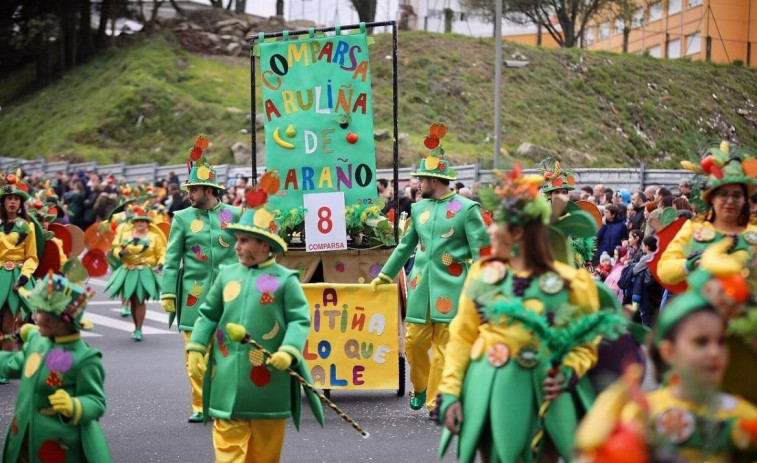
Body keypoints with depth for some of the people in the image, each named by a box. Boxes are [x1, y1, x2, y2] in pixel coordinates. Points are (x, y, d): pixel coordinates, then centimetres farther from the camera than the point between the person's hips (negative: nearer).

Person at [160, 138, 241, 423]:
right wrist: (168, 293, -3)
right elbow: (172, 258, 4)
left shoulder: (233, 215, 5)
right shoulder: (183, 218, 5)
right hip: (194, 296, 0)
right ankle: (201, 406, 8)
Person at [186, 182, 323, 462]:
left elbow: (299, 320, -7)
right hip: (229, 380, 2)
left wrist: (288, 351, -21)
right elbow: (208, 315, 13)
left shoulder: (284, 279, -5)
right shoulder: (227, 275, 6)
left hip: (268, 380, -2)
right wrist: (195, 348, 4)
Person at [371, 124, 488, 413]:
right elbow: (405, 246, 22)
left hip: (450, 288, -5)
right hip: (420, 286, 5)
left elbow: (480, 251, -5)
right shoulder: (419, 209, 11)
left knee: (444, 345, -1)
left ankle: (435, 401, 5)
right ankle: (420, 388, 27)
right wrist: (384, 276, 24)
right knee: (414, 341, 5)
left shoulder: (467, 209, -4)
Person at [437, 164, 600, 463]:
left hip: (541, 395, -2)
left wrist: (568, 374, -20)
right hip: (487, 393, 2)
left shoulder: (569, 283, -5)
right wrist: (450, 392, -2)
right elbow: (461, 337, 5)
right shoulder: (482, 273, 3)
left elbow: (585, 344, 0)